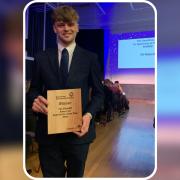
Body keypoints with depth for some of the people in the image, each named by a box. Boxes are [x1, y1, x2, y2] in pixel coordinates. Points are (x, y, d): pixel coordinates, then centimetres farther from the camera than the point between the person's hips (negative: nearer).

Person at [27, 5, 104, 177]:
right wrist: (35, 99, -15)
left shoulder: (90, 58, 0)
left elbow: (98, 93, 2)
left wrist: (89, 114, -16)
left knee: (76, 175, 22)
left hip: (79, 130, 0)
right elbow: (33, 89, 8)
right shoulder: (41, 58, 3)